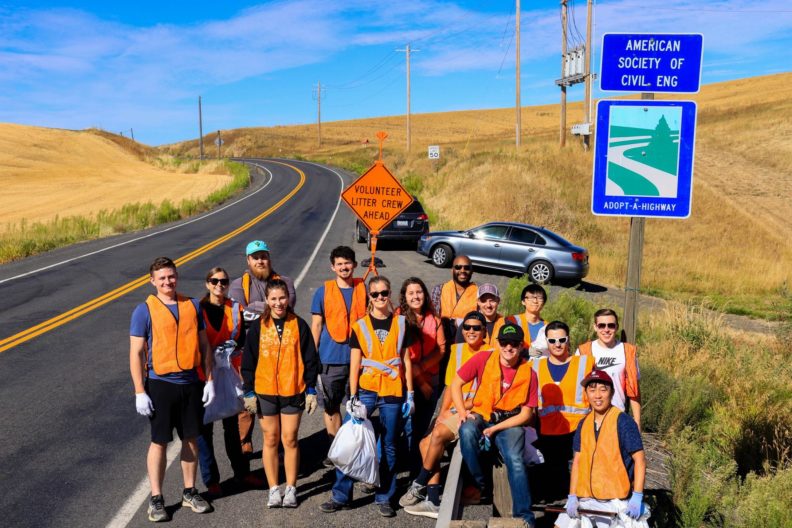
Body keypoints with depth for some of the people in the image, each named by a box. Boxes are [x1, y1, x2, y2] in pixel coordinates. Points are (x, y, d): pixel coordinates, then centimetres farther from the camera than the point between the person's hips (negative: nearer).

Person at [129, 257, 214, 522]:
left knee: (191, 439, 12)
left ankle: (190, 492, 27)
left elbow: (204, 345, 9)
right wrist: (140, 392, -11)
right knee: (159, 442, 4)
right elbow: (136, 353, -7)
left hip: (192, 383, 4)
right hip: (161, 383, -3)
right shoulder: (144, 310, -6)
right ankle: (156, 499, 18)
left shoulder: (193, 306, 5)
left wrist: (209, 380, 4)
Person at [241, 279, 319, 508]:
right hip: (265, 392, 1)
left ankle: (291, 489, 18)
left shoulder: (299, 325, -1)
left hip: (293, 391, -1)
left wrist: (311, 390, 0)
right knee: (270, 440, 9)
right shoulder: (258, 327, 1)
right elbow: (248, 361, 4)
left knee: (290, 440, 5)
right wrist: (249, 392, 1)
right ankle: (274, 489, 20)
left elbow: (310, 359, 3)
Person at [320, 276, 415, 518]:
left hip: (393, 392, 0)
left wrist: (410, 394, 3)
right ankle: (341, 495, 9)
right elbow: (355, 365, 1)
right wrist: (353, 397, -6)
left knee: (388, 446, 8)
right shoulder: (360, 326, 3)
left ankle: (384, 498, 21)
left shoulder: (401, 324, 4)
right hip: (366, 390, 0)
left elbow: (406, 362, 7)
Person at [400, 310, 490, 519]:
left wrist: (456, 410, -14)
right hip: (453, 411, 6)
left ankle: (419, 485, -6)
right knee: (426, 442, -12)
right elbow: (450, 386, 13)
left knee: (438, 433, -26)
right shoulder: (457, 350, 12)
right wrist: (442, 413, 0)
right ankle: (433, 501, -5)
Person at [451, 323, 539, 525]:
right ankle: (480, 486, -12)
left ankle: (524, 516, -13)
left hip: (510, 422, 0)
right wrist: (462, 412, -15)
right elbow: (456, 384, -1)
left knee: (515, 460, -27)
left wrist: (495, 428, -16)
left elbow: (526, 414, -6)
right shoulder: (483, 359, -10)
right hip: (481, 415, 1)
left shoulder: (528, 373, -10)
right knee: (467, 431, -33)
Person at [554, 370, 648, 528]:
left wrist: (637, 497, -17)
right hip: (583, 497, 5)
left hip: (613, 500, -5)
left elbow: (639, 460, -10)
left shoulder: (623, 422, -10)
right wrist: (572, 496, 1)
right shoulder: (584, 424, 6)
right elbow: (577, 460, 8)